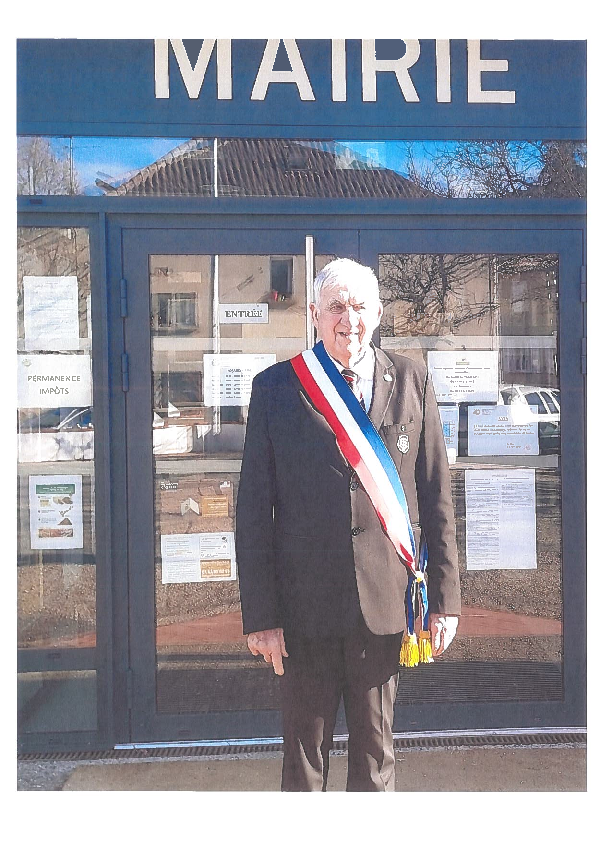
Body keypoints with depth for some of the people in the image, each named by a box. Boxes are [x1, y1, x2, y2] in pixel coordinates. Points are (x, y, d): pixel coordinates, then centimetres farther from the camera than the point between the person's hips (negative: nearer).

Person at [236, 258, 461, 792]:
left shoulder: (412, 382, 3)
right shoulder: (275, 388, -1)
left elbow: (437, 497, 4)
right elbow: (254, 508, -2)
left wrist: (445, 598, 2)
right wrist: (260, 613, -5)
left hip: (387, 605, 1)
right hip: (304, 605, -1)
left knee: (376, 753, 17)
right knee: (304, 753, 15)